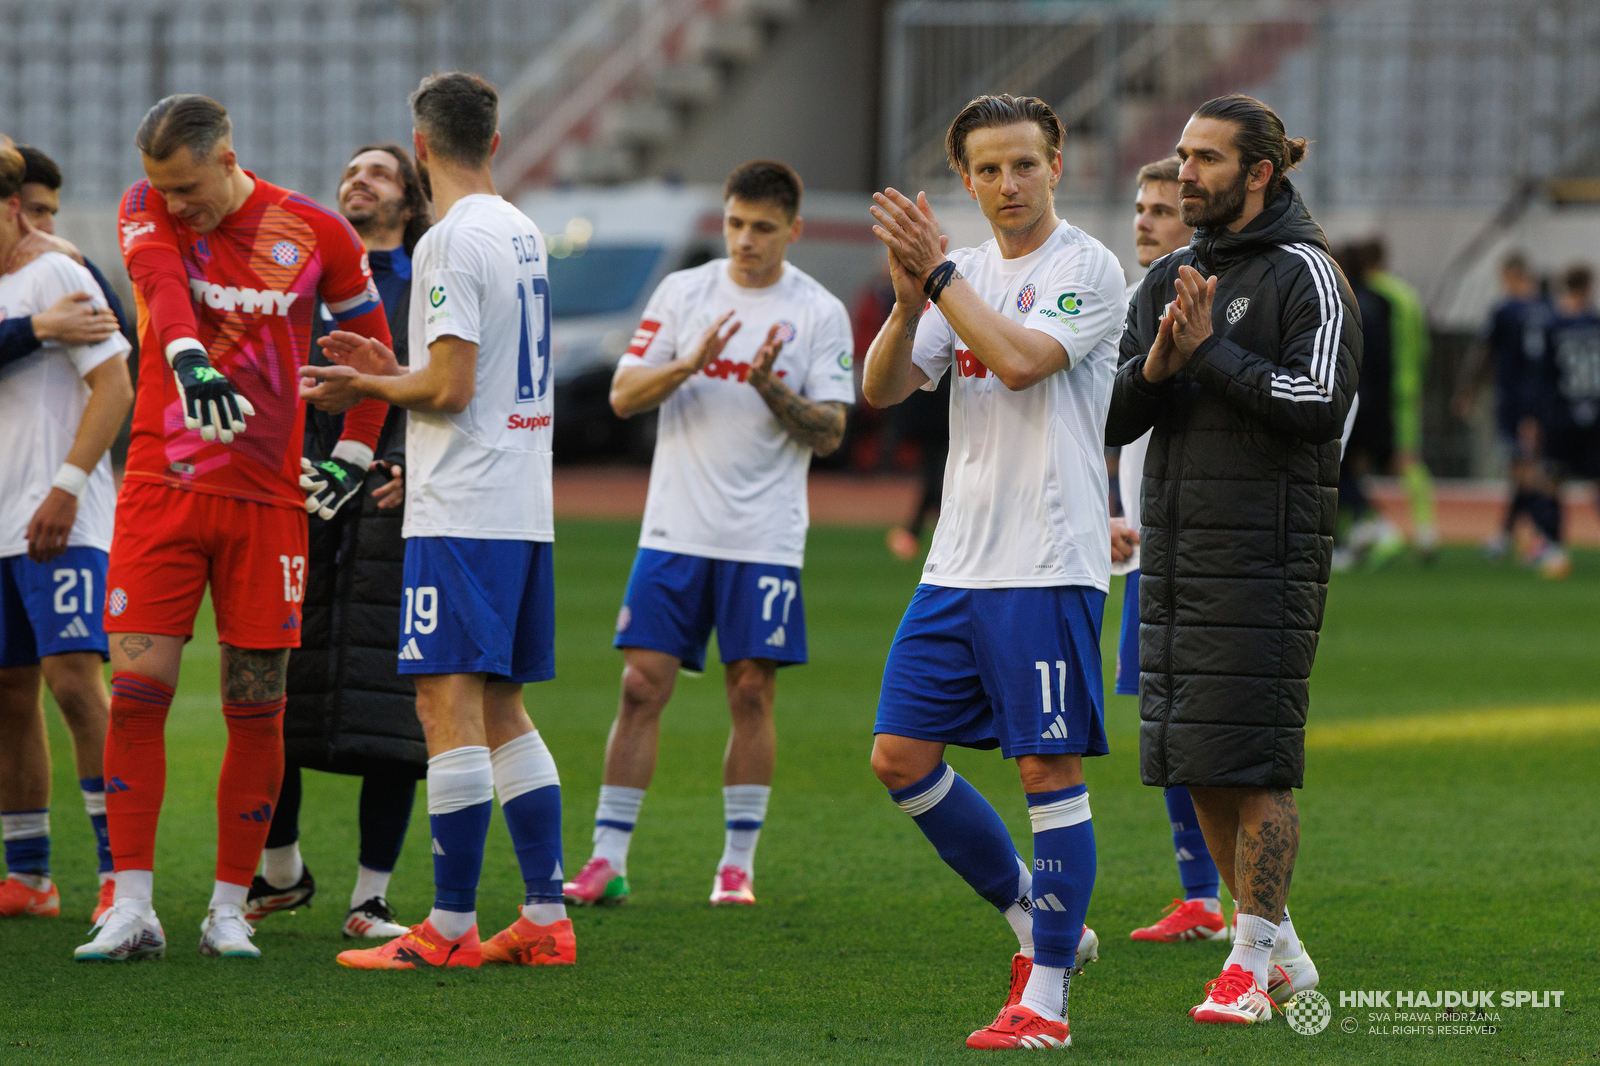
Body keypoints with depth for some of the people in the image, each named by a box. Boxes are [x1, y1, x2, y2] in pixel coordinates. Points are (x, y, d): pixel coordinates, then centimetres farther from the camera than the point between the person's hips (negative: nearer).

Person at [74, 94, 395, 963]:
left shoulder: (316, 234, 0)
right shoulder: (146, 210, -1)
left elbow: (370, 340, 15)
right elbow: (162, 282, -23)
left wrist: (355, 453, 9)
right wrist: (189, 361, -43)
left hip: (269, 500, 0)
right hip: (161, 489, 0)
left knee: (256, 708, 1)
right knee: (136, 689, -8)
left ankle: (230, 909, 10)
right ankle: (133, 909, -5)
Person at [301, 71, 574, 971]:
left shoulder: (452, 241, -12)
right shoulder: (525, 235, 15)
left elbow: (450, 388, -17)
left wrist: (365, 387, -1)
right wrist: (390, 368, 22)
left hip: (463, 514, -9)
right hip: (525, 509, 9)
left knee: (450, 705, -8)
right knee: (501, 712, 12)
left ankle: (451, 927, -10)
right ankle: (546, 919, 10)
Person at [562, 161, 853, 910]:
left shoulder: (817, 313, 1)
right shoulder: (683, 293, 7)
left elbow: (828, 433, -3)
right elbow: (623, 397, 3)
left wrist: (770, 388, -19)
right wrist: (688, 364, -14)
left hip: (765, 539, -1)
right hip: (675, 531, 1)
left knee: (751, 693, 0)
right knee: (642, 686, -3)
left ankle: (738, 863, 9)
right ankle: (607, 860, -1)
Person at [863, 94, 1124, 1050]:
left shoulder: (1088, 269, -6)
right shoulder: (967, 273, 14)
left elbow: (1018, 361, -21)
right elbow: (883, 389, 5)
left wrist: (938, 272, -17)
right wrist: (909, 298, -12)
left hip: (1049, 566, -7)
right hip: (959, 565, 7)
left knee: (1051, 767, -5)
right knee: (901, 755, 5)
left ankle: (1046, 998, 0)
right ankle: (1039, 922, 19)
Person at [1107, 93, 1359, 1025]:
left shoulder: (1305, 274, -5)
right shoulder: (1171, 280, 15)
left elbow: (1322, 403, -17)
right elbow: (1114, 418, 11)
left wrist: (1212, 352, -14)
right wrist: (1157, 366, -9)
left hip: (1266, 552, -7)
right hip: (1177, 551, 7)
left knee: (1253, 758, -8)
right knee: (1195, 763, 8)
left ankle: (1252, 963, -2)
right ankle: (1284, 953, 19)